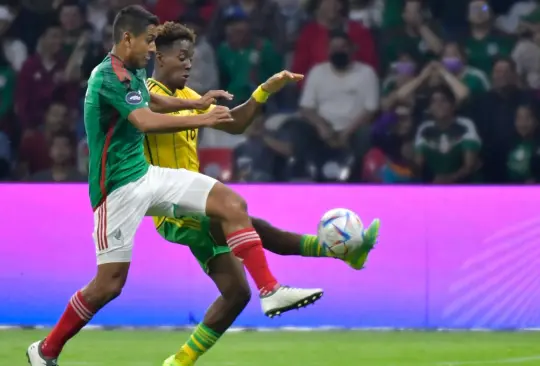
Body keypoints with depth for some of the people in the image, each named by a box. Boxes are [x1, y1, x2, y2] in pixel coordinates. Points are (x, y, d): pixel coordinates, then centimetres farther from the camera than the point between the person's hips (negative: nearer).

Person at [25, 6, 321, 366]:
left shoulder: (134, 72, 10)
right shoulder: (109, 77, -20)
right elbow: (146, 121, -34)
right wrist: (203, 120, -33)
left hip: (146, 175, 9)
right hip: (119, 188, -9)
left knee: (231, 202, -6)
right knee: (110, 283, -6)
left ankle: (270, 291, -10)